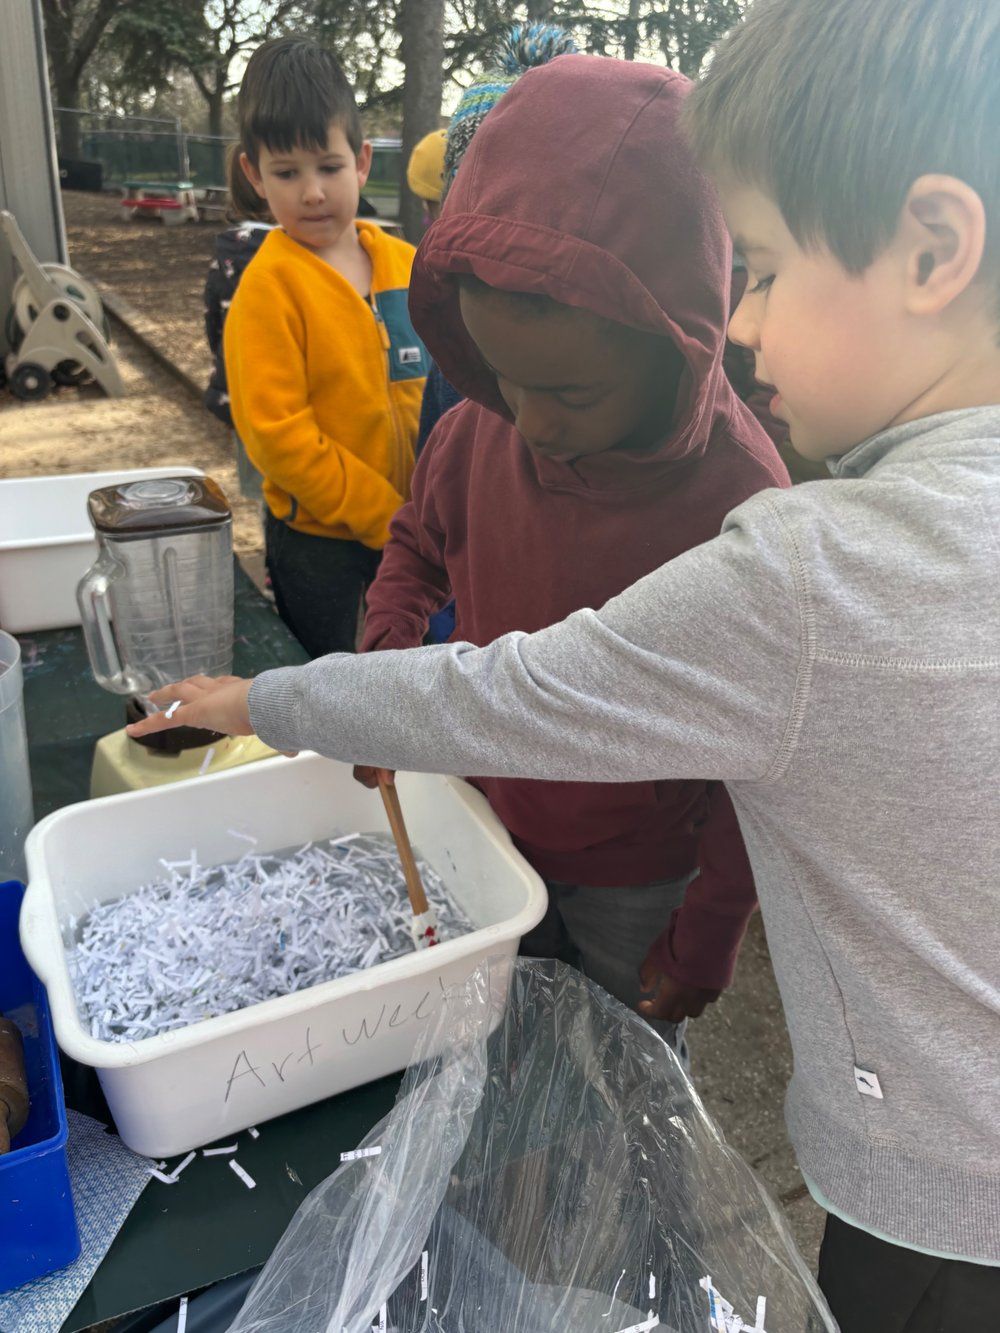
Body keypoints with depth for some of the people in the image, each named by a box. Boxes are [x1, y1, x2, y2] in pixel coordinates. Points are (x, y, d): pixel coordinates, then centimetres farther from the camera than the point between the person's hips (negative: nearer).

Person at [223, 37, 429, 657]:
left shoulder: (408, 264, 2)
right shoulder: (269, 284, -13)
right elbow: (277, 432, -17)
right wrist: (383, 514, -16)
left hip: (411, 522, 5)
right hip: (318, 536, -4)